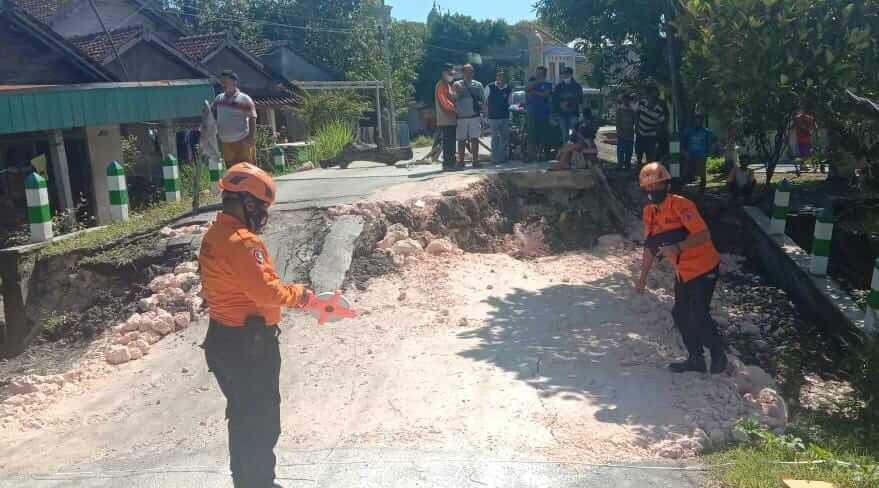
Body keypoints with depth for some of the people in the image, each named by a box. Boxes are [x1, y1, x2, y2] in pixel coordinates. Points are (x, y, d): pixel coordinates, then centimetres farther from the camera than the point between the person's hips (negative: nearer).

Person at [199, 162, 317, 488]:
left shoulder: (213, 236, 9)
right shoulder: (242, 241, -23)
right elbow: (266, 290, -27)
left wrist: (286, 293, 7)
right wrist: (298, 293, -12)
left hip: (222, 338, 10)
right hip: (250, 344, -10)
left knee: (242, 415, 23)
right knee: (262, 421, 4)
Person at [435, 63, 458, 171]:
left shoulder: (448, 85, 22)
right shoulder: (441, 85, -10)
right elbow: (445, 102, -17)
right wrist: (455, 109, -11)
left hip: (451, 120, 10)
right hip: (446, 120, -10)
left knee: (451, 143, 10)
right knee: (448, 143, -9)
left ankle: (450, 163, 14)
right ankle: (447, 164, -7)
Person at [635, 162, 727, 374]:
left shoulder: (681, 205, -20)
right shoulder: (649, 212, 3)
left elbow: (703, 235, -26)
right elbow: (651, 246, 12)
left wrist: (678, 247, -40)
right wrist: (643, 277, 14)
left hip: (703, 267, -8)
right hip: (682, 271, 8)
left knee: (698, 316, -9)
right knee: (681, 315, 11)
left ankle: (718, 356, 15)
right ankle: (695, 359, 26)